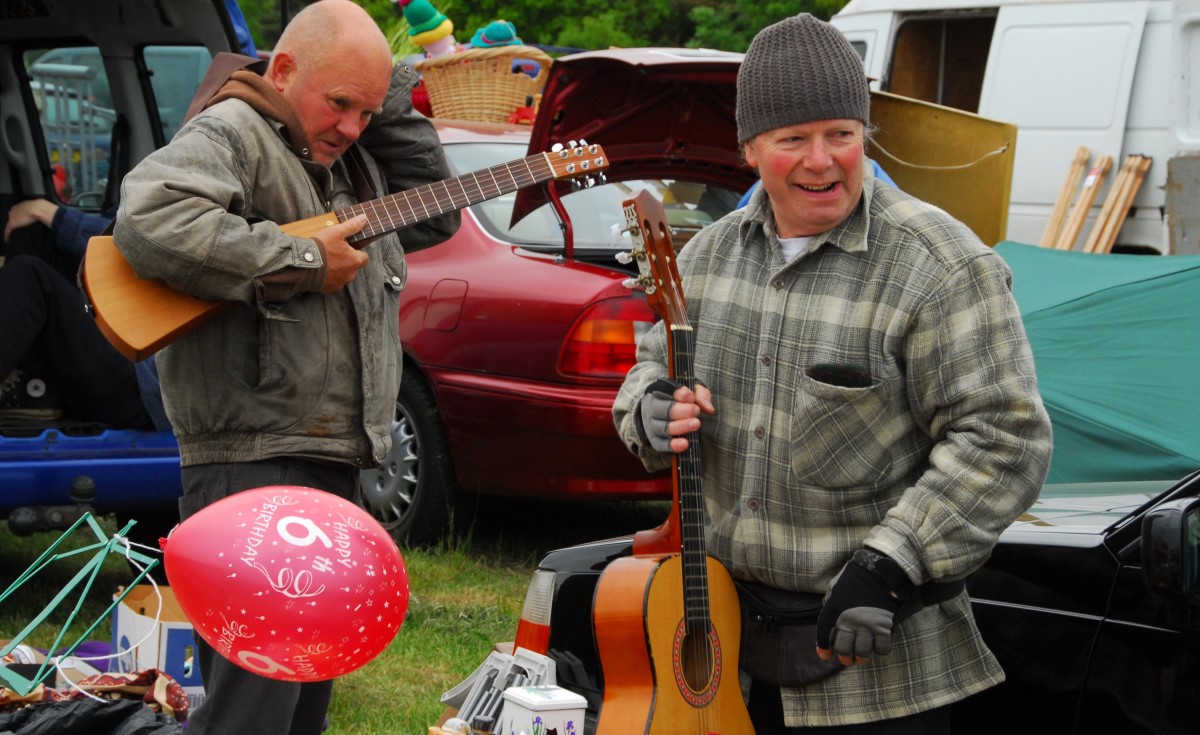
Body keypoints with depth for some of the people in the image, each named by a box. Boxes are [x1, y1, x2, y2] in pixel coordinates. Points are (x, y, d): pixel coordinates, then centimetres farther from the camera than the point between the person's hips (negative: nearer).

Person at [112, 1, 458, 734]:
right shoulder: (230, 136, -10)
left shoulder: (350, 160, 18)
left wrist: (391, 105, 11)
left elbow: (435, 216, 22)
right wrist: (302, 261, -22)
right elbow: (149, 221, -28)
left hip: (334, 465, 10)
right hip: (253, 463, -10)